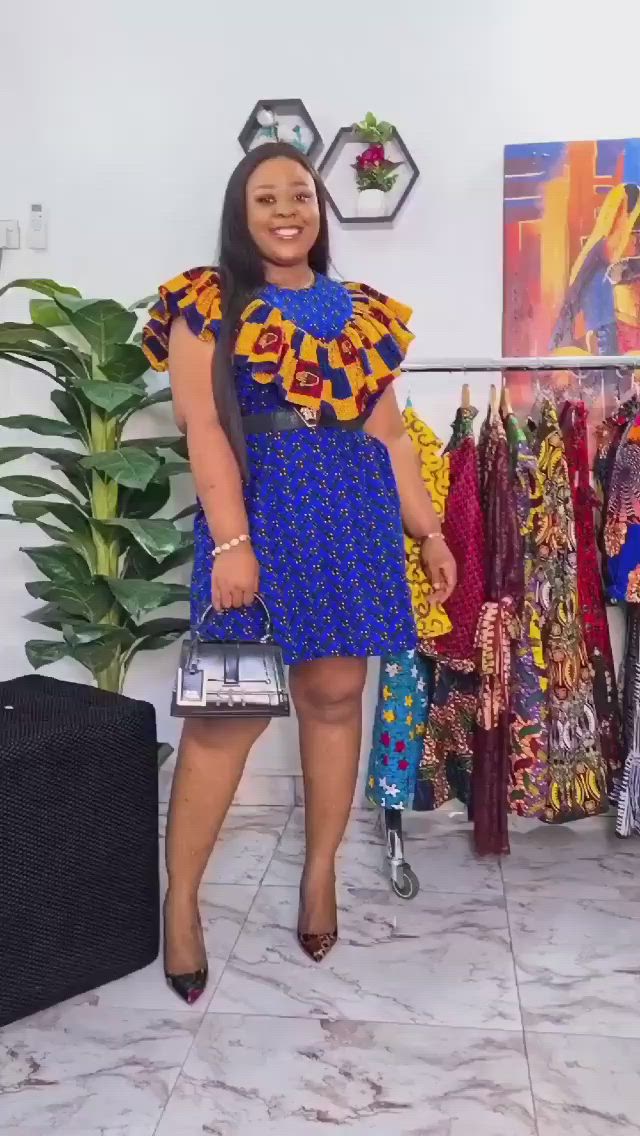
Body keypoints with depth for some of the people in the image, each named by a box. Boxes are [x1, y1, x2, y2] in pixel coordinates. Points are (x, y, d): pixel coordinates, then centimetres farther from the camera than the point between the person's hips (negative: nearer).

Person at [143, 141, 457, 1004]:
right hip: (259, 511, -4)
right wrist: (231, 541, -17)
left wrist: (429, 531, 11)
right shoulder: (207, 305, 3)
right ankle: (180, 899, 8)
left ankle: (320, 874, 22)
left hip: (354, 515, 4)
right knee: (229, 709, -6)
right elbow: (205, 429, -7)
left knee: (336, 695, 6)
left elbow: (390, 435, 16)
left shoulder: (362, 313, 16)